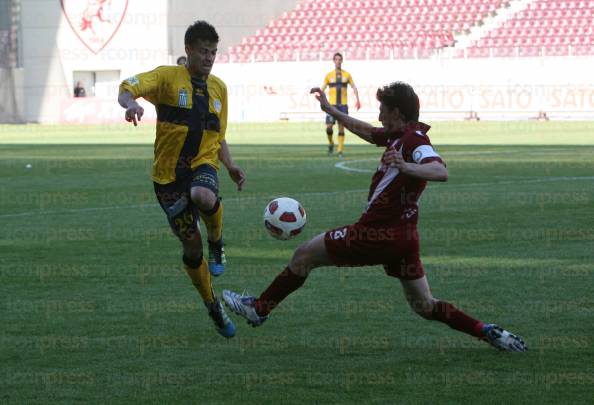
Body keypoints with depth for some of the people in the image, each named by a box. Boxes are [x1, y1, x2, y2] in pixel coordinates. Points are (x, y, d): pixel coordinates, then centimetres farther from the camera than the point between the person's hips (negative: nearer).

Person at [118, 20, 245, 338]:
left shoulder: (218, 88, 11)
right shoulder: (168, 77, -4)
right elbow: (127, 88, -18)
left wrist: (230, 165, 4)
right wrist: (131, 103, -42)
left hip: (203, 163, 2)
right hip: (168, 172, -2)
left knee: (204, 197, -37)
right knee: (191, 244, 1)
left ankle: (217, 246, -7)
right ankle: (214, 308, 22)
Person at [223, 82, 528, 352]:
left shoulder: (414, 140, -17)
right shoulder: (398, 135, 12)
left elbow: (441, 171, -35)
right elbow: (367, 132, 32)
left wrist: (406, 167, -51)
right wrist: (330, 110, 36)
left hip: (378, 234, -10)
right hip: (402, 236, 10)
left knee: (304, 255, 6)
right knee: (425, 306, 12)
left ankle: (259, 309, 18)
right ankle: (488, 332, 1)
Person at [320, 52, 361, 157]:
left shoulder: (347, 75, 7)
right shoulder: (329, 75, 6)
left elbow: (354, 87, 7)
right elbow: (323, 88, 6)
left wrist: (357, 100, -5)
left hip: (343, 105, 1)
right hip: (332, 105, -1)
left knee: (341, 128, -2)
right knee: (329, 126, -10)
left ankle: (340, 151, 0)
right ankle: (331, 143, 17)